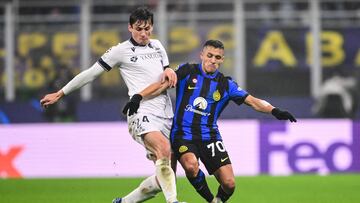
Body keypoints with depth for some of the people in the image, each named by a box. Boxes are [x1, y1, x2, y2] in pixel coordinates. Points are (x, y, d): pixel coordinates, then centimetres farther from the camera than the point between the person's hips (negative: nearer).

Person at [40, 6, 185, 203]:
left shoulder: (157, 46, 19)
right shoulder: (121, 51, 3)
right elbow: (91, 73, 8)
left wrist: (169, 71, 6)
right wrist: (60, 94, 11)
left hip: (166, 115, 7)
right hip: (142, 112, -7)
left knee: (165, 178, 1)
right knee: (164, 149, -37)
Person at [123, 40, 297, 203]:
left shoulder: (225, 85, 8)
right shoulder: (188, 72, 3)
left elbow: (253, 101, 4)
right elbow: (163, 84, -6)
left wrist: (274, 111, -13)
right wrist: (138, 97, -20)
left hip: (209, 137, 2)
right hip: (183, 134, -2)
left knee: (229, 184, -10)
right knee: (191, 165, -34)